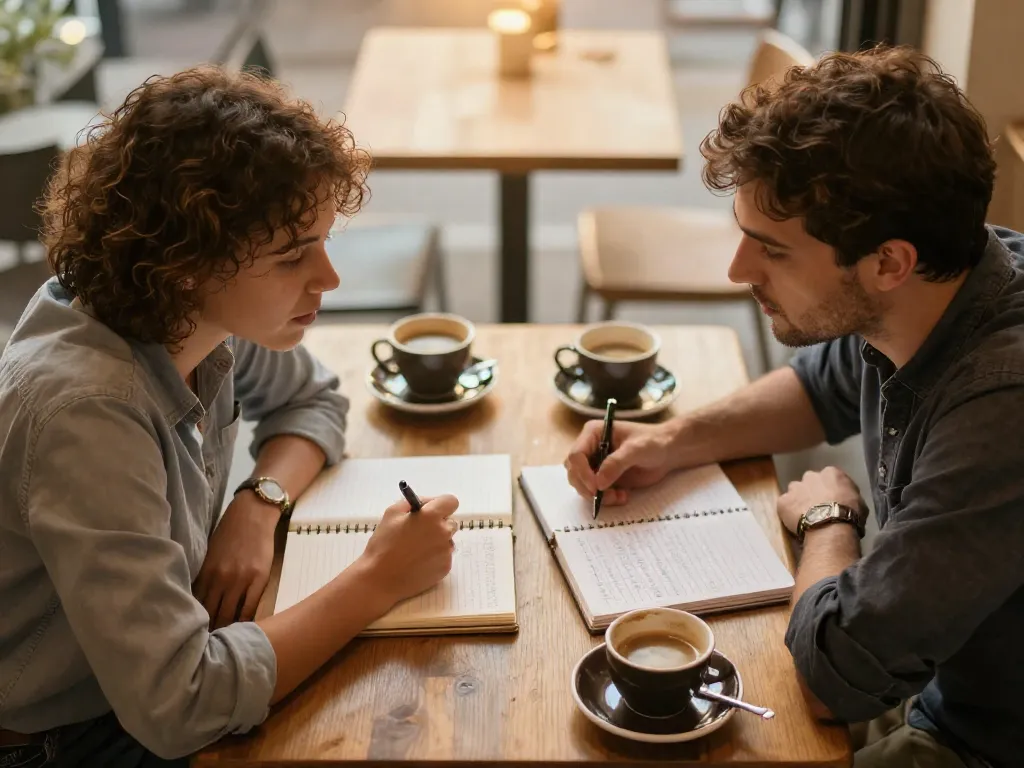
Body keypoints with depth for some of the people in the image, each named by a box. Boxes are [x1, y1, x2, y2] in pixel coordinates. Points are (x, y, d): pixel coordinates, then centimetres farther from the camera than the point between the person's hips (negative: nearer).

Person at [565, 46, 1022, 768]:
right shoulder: (888, 313, -10)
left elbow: (844, 664, -30)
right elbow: (825, 386, 15)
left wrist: (827, 519, -11)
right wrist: (672, 440, 0)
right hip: (926, 681, 7)